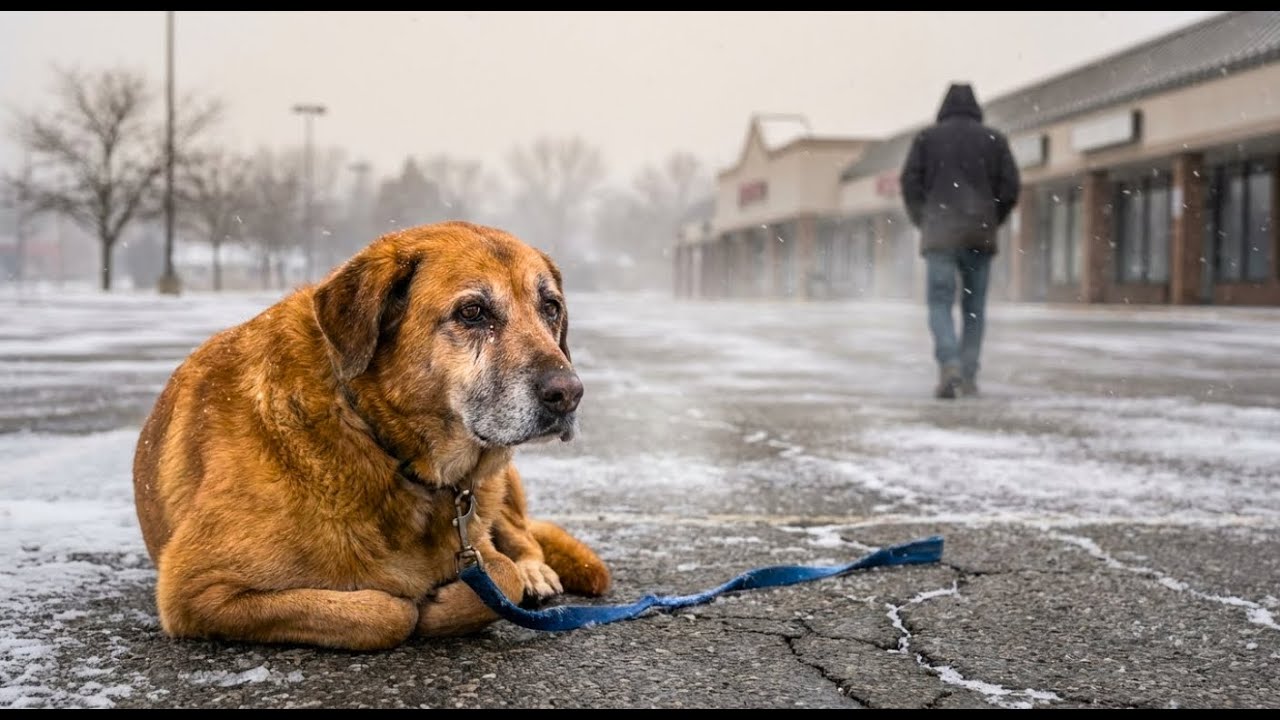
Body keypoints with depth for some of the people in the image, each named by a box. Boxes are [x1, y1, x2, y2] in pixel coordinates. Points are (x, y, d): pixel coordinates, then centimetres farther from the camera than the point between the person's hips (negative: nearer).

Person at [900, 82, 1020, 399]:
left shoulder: (927, 137, 5)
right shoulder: (994, 139, 9)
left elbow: (910, 182, -1)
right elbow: (1011, 186, 3)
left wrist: (923, 222, 11)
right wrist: (992, 222, 15)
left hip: (940, 233, -2)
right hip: (980, 235, 2)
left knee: (940, 303, -2)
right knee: (974, 307, 10)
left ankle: (949, 365, -23)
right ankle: (969, 376, 8)